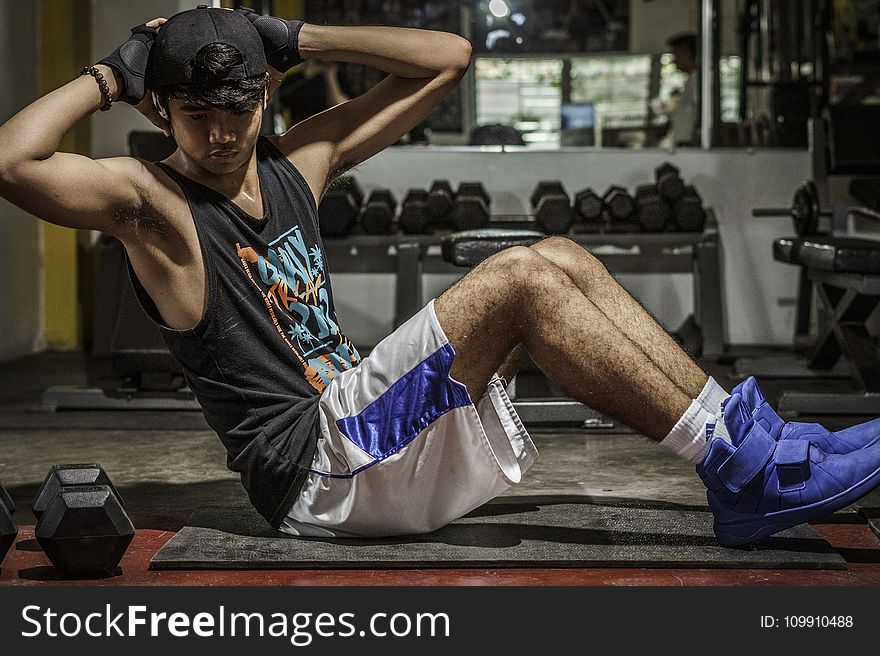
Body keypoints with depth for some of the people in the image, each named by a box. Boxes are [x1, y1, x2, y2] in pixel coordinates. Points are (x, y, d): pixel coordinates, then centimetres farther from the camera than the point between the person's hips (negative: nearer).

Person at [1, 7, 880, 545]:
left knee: (559, 261, -3)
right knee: (520, 279, -21)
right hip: (314, 471, -8)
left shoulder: (296, 163, 14)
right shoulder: (153, 201, -5)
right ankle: (744, 467, -20)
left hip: (367, 437, 8)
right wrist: (110, 76, -10)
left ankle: (743, 441, -9)